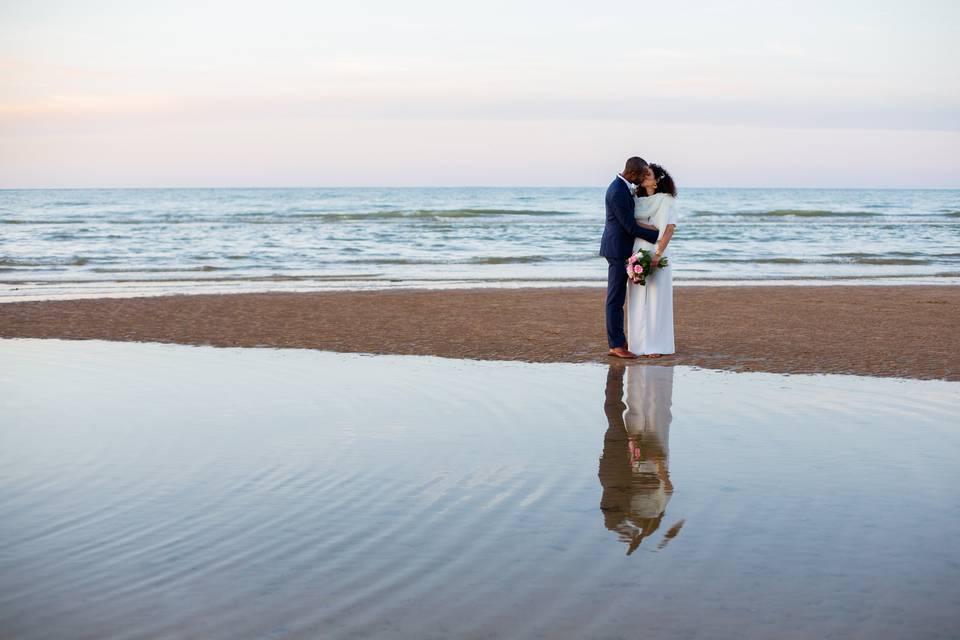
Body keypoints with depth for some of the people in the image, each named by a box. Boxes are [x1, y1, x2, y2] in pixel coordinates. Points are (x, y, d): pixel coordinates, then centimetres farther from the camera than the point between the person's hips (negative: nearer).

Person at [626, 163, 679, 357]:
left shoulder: (666, 200, -3)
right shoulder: (638, 201, 14)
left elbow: (670, 228, -13)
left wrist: (658, 254, -22)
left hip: (657, 255, -6)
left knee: (656, 300, -3)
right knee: (638, 301, 5)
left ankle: (657, 346, 1)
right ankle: (641, 343, 11)